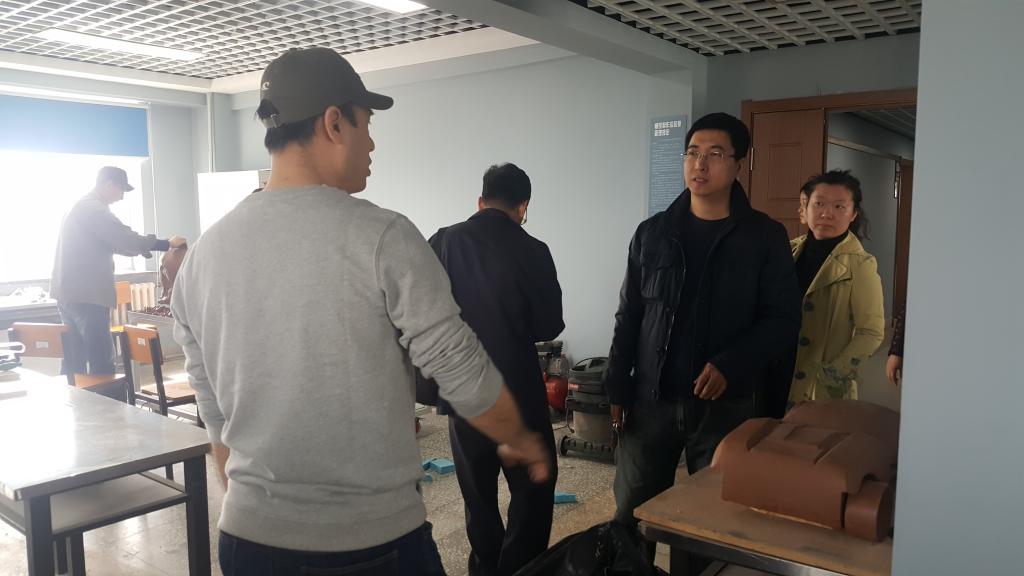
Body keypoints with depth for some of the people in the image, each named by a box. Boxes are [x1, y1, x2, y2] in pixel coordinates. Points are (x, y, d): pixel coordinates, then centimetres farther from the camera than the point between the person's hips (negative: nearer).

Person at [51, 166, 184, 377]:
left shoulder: (81, 207, 21)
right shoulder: (93, 208, -12)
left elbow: (111, 242, 25)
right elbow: (125, 239, -19)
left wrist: (141, 248, 15)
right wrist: (167, 244, -13)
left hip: (70, 293, 11)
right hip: (86, 296, -11)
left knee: (75, 362, 14)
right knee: (102, 363, -10)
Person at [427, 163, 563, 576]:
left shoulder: (442, 243, -4)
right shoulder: (531, 251, -12)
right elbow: (549, 326, -6)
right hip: (517, 389, -3)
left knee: (477, 493, 18)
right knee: (533, 488, 13)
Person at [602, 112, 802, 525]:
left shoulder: (764, 237, -1)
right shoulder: (652, 233, 6)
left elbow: (784, 317, -3)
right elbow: (628, 318, 8)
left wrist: (731, 366, -18)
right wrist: (618, 390, 4)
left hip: (726, 403, -2)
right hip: (651, 400, 2)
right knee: (629, 516, 8)